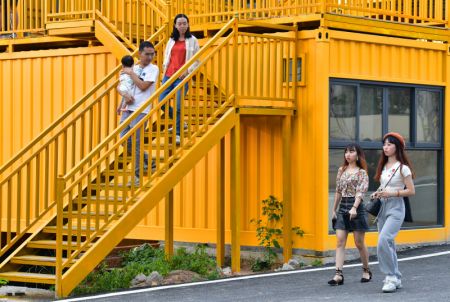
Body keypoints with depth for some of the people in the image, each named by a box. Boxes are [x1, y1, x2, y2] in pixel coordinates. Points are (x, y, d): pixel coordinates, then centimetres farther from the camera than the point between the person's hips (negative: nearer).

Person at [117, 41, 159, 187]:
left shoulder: (153, 69, -3)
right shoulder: (133, 68, 15)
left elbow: (143, 86, -15)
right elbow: (119, 86, 13)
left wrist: (131, 73, -5)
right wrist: (125, 95, -9)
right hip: (128, 108, 6)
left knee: (135, 143, -8)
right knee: (125, 140, 6)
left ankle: (136, 176, -1)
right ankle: (147, 161, 25)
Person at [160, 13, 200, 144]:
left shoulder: (192, 40, 2)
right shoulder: (172, 40, 14)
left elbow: (197, 60, 1)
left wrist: (187, 71, -13)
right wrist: (165, 66, 3)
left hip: (182, 76, -5)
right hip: (168, 75, 5)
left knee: (178, 106, -11)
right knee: (162, 102, 1)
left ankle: (178, 134, 1)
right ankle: (180, 123, 23)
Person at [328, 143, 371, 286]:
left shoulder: (361, 172, -3)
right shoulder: (341, 170, 13)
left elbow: (360, 191, -15)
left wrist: (354, 208, -29)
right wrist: (334, 209, 16)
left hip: (356, 207, -5)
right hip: (342, 207, 5)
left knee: (359, 243, 3)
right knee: (340, 241, -6)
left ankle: (366, 270, 22)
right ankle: (338, 274, -13)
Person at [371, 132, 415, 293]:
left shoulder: (402, 168, -7)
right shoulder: (383, 166, 14)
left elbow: (411, 191, -9)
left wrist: (392, 193, -17)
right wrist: (377, 194, 5)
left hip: (396, 207, -8)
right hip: (383, 207, 8)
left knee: (383, 240, -22)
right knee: (388, 243, 7)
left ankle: (391, 277, -14)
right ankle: (396, 278, 17)